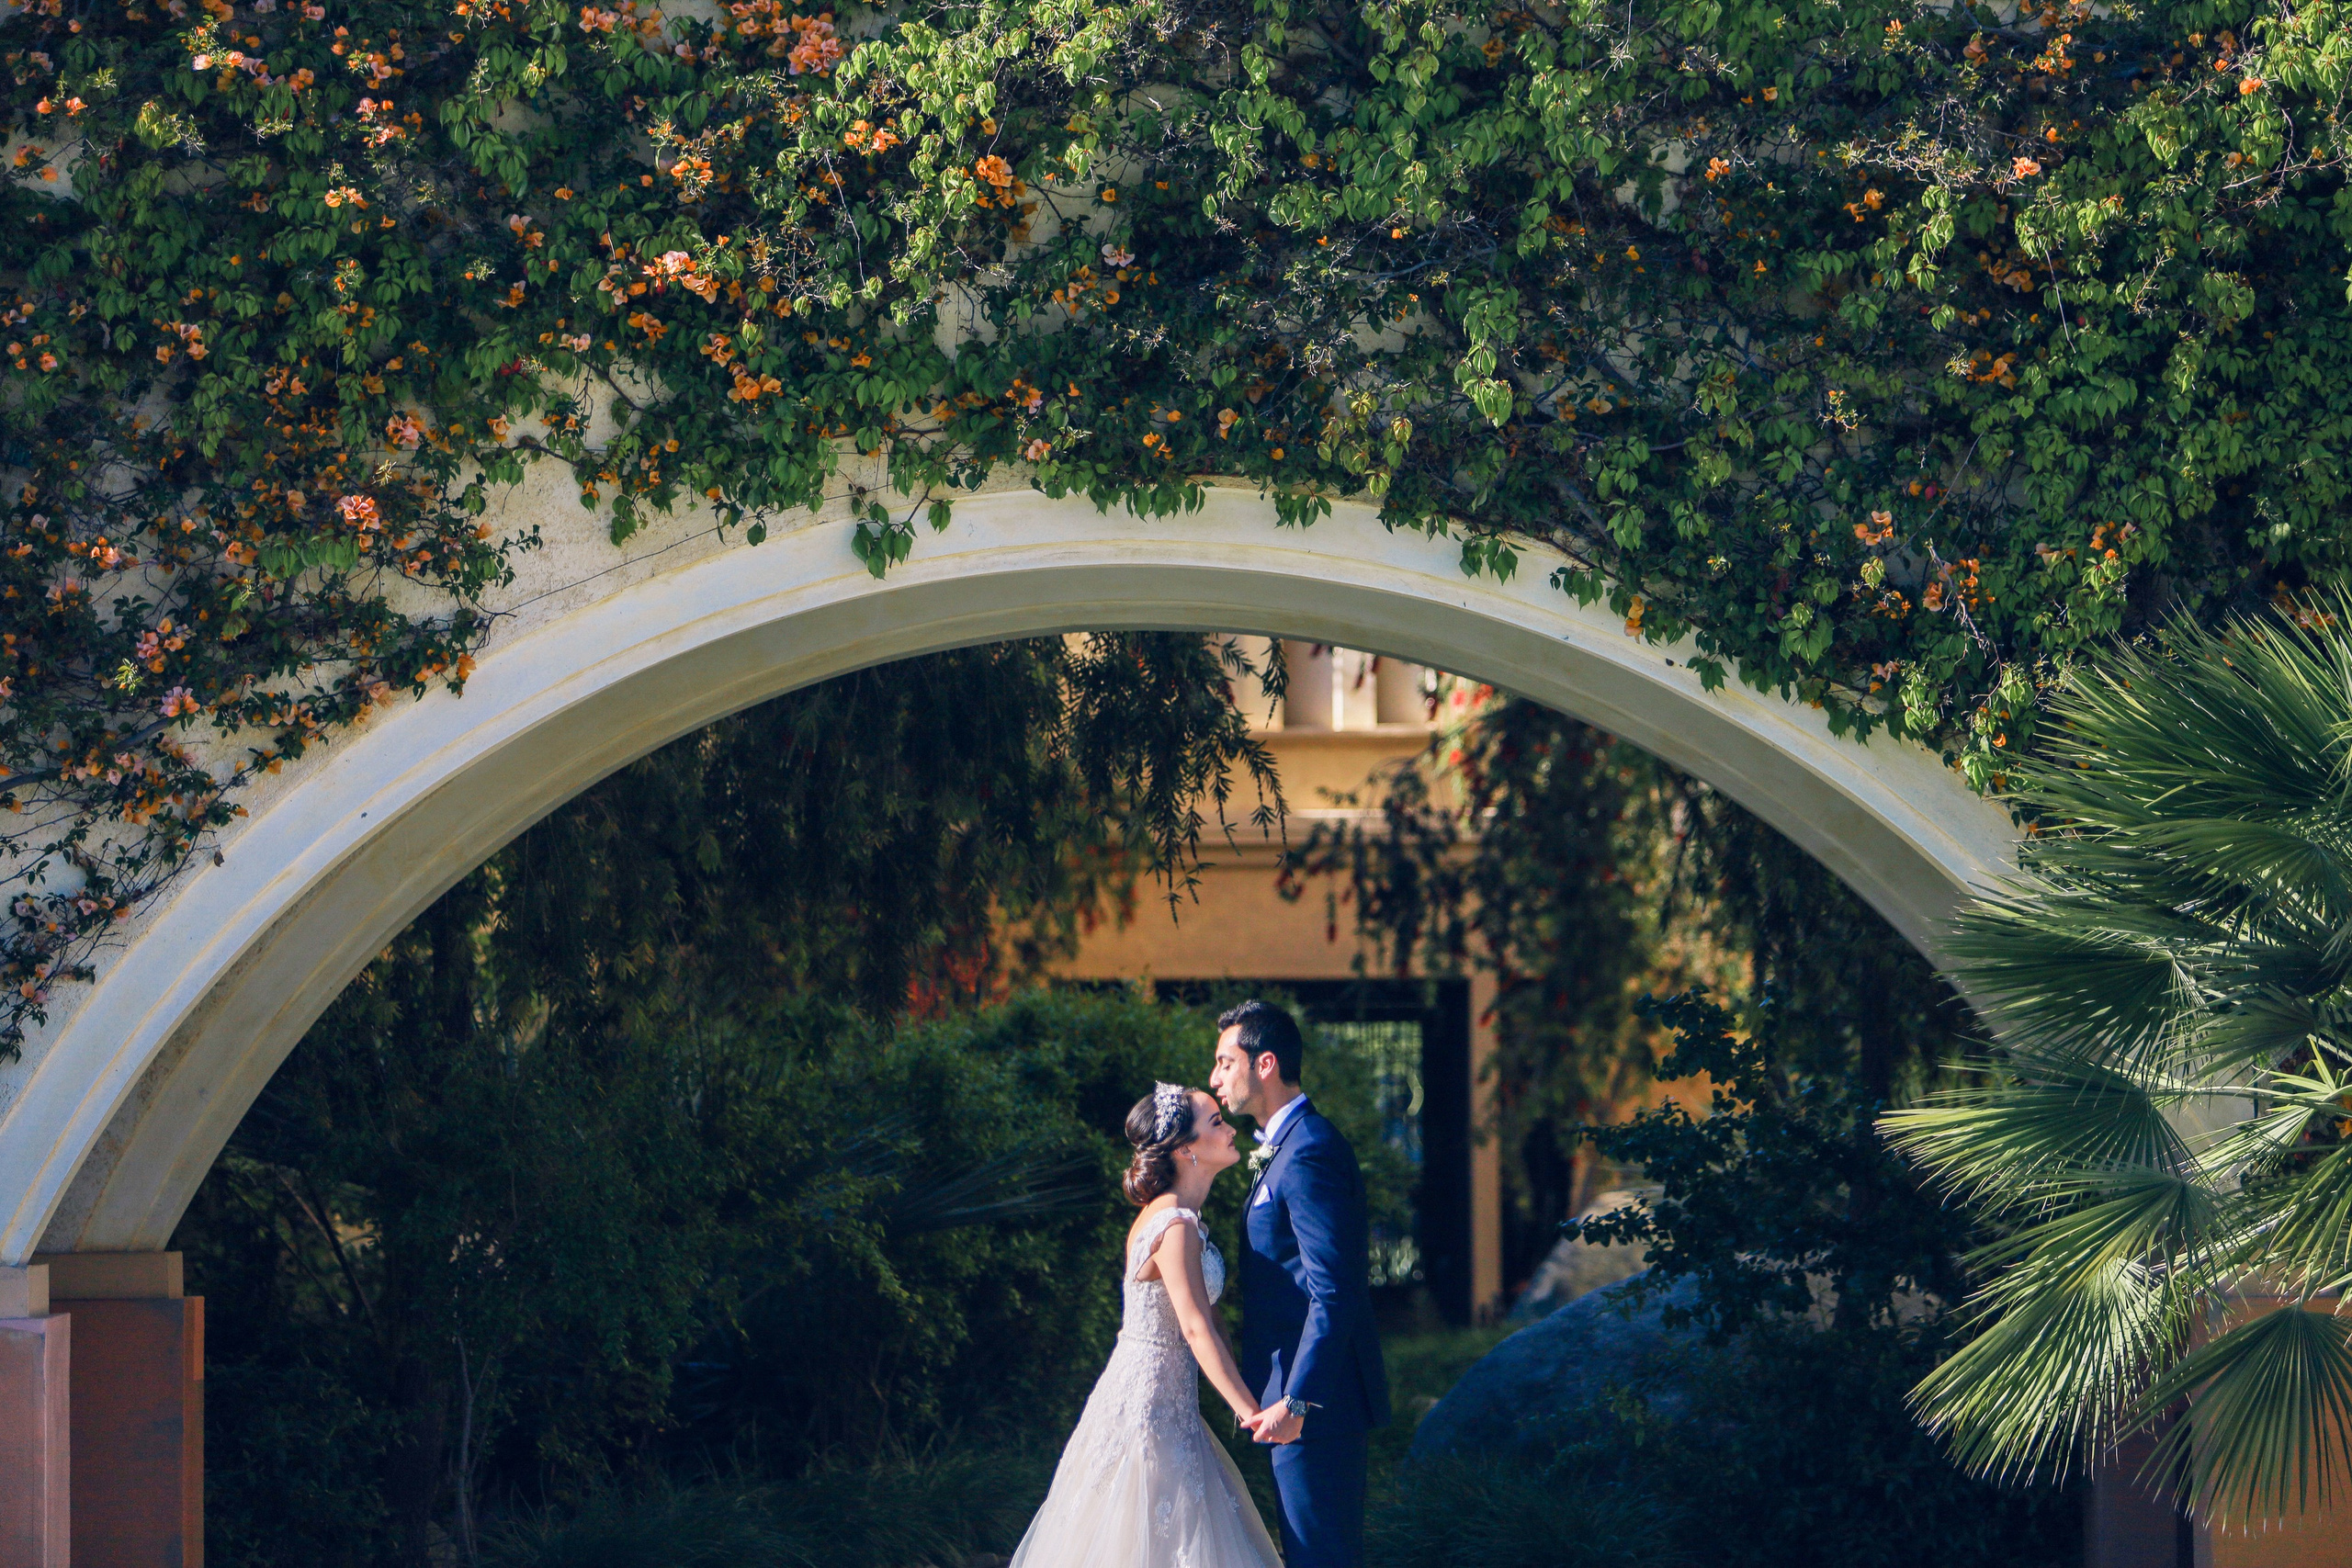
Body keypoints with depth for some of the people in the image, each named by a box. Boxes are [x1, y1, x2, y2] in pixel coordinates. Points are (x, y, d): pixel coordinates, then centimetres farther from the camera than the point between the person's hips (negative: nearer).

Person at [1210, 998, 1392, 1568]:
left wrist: (1296, 1401, -26)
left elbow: (1334, 1294, -23)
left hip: (1316, 1405, -11)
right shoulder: (1290, 1146, 17)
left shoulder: (1308, 1154, -17)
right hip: (1314, 1400, 11)